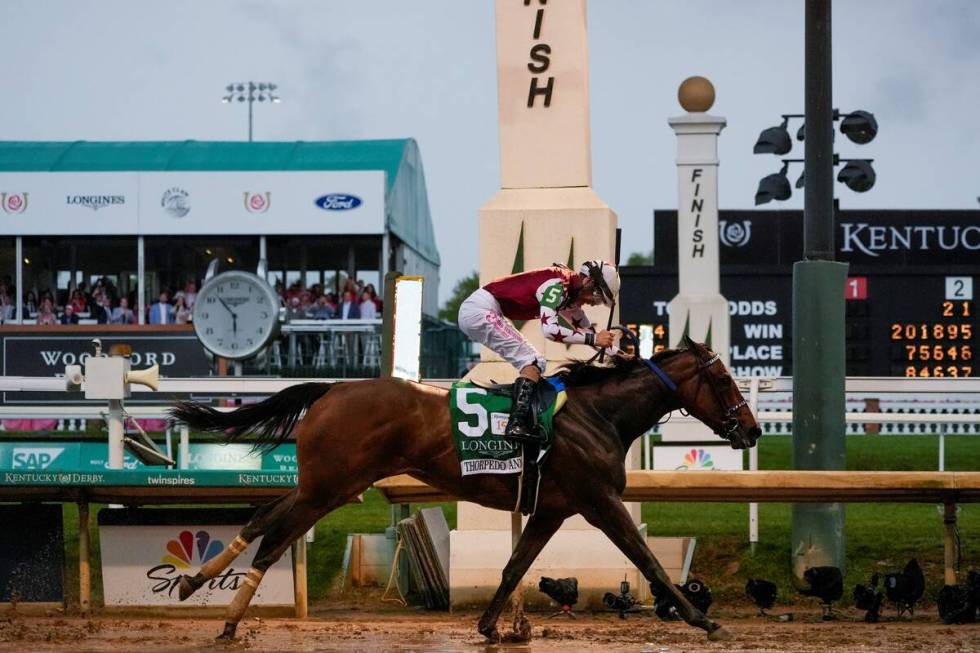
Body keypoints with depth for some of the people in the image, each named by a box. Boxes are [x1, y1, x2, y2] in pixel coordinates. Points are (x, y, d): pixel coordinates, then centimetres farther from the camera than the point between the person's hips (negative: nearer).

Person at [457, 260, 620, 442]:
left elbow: (587, 329, 25)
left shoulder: (571, 292, 15)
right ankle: (517, 424, -27)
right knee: (533, 362, -15)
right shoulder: (556, 284, -17)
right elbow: (550, 329, -27)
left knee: (534, 363, 15)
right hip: (479, 311, -11)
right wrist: (593, 339, -23)